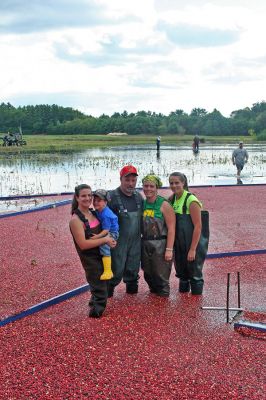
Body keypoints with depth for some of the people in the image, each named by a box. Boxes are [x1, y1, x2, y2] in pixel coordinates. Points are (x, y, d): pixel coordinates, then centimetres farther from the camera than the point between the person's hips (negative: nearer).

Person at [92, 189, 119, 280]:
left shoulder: (105, 214, -26)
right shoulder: (98, 211, 1)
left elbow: (106, 230, -28)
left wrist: (98, 236, -38)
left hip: (112, 233, -11)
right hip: (104, 232, 11)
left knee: (104, 244, -31)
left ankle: (108, 271, -31)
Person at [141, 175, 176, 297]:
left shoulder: (164, 205, -10)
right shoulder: (142, 204, 7)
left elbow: (171, 229, -13)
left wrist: (169, 249, -17)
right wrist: (141, 243, 6)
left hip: (160, 245, -6)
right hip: (145, 244, 6)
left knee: (161, 275, 2)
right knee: (148, 273, 15)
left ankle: (163, 295, 20)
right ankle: (153, 291, 36)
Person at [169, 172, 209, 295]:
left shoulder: (191, 201, -17)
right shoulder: (172, 199, 4)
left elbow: (198, 226, -19)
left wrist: (193, 249, -20)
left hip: (192, 244, -7)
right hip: (179, 245, 7)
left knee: (195, 274, 5)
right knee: (181, 272, 20)